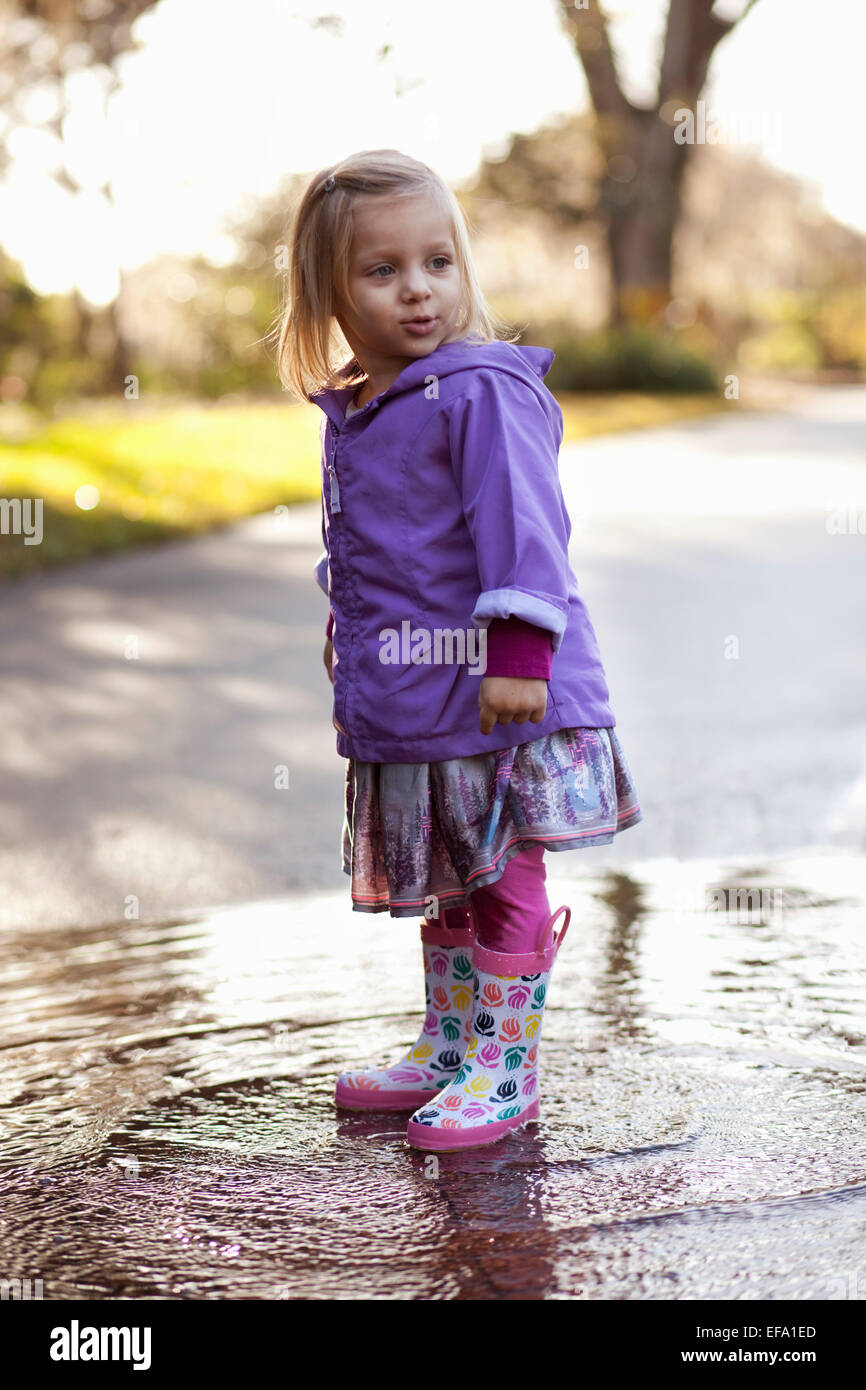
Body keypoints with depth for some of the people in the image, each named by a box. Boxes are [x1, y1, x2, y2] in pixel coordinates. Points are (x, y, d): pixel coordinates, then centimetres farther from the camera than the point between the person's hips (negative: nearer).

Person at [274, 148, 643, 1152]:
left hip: (498, 695, -8)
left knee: (502, 884, 2)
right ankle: (447, 1050, 33)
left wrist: (520, 653, -26)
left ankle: (504, 1072, 13)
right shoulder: (352, 414, 10)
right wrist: (350, 624, 29)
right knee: (440, 885, 19)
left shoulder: (483, 392, -15)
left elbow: (522, 528, -21)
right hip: (408, 706, 8)